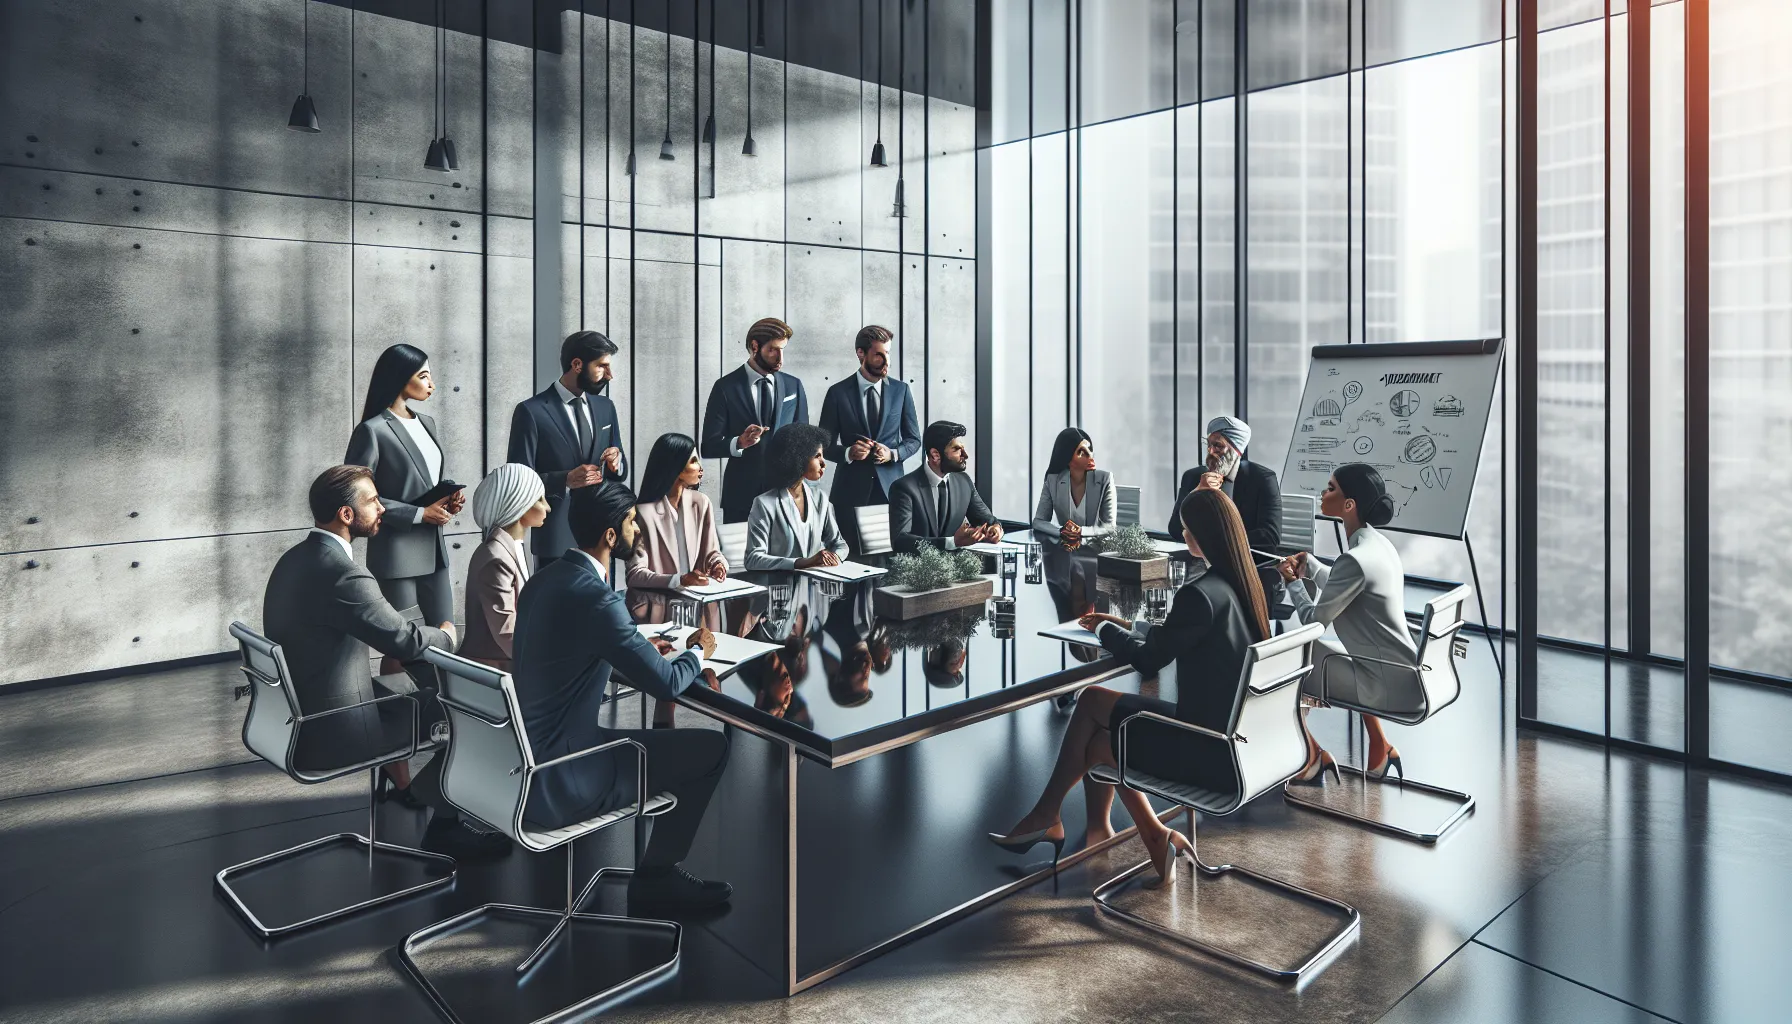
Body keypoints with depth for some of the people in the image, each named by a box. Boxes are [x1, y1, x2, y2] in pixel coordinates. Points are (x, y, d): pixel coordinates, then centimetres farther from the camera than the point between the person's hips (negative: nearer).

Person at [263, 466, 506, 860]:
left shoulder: (295, 558, 4)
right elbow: (407, 641, -21)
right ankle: (445, 826, 18)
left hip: (295, 715, 9)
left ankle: (402, 786, 45)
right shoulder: (344, 575, -27)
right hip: (328, 733, -9)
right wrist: (446, 634, -1)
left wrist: (427, 633, 6)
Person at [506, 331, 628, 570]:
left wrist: (617, 464, -9)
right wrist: (566, 480, -23)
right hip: (557, 538, -5)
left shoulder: (605, 407, 10)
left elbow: (620, 473, 14)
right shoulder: (531, 411, -8)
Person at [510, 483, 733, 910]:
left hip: (517, 762, 9)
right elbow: (666, 683, -18)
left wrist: (643, 649, 14)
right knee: (712, 747, -2)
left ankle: (656, 869, 28)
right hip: (557, 785, -9)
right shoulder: (596, 597, -24)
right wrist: (698, 650, 2)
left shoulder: (545, 578, 4)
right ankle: (656, 876, 15)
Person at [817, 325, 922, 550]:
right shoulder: (838, 393, 1)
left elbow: (914, 439, 11)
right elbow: (825, 444, 4)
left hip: (890, 486, 1)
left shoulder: (901, 390, 6)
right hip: (852, 488, -1)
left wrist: (893, 453, -9)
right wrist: (848, 452, -16)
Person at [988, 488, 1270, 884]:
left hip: (1206, 746, -8)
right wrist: (1127, 628, 17)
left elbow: (1149, 660, -12)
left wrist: (1106, 630, 6)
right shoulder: (1243, 583, 3)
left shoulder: (1200, 594, -24)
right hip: (1233, 731, 8)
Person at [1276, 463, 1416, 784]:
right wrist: (1310, 566, 10)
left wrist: (1292, 581, -1)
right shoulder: (1379, 543, 5)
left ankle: (1311, 758, 16)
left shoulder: (1355, 559, -25)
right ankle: (1380, 749, 32)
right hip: (1402, 672, 9)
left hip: (1387, 684, -9)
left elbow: (1314, 619, -17)